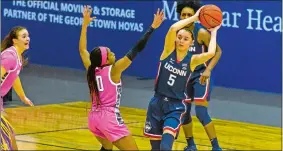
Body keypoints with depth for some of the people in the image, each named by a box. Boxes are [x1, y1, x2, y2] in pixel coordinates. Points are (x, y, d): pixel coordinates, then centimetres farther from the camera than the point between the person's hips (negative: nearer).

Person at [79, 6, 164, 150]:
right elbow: (136, 50, -14)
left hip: (94, 118, 8)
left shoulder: (92, 70, 3)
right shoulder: (114, 70, -12)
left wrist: (85, 24, 20)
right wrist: (152, 27, -13)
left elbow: (82, 50, 18)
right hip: (110, 118, -8)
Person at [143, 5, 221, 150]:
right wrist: (194, 18, -13)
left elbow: (211, 53, -25)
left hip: (176, 107, -2)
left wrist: (213, 32, -10)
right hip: (157, 103, 2)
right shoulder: (169, 51, -3)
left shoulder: (192, 60, -4)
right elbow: (173, 28, -19)